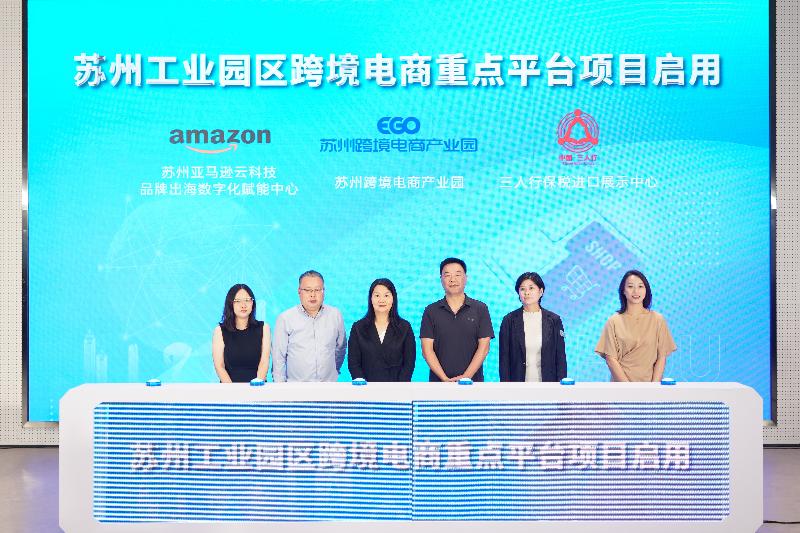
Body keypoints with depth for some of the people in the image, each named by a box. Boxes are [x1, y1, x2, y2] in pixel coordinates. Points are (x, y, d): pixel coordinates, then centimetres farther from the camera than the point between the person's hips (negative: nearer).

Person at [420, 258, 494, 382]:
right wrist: (445, 379, -11)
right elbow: (427, 349, -1)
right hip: (439, 380, 0)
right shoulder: (431, 311, 5)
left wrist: (466, 376, -12)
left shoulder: (480, 309, 4)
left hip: (472, 380, 0)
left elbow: (483, 347, -1)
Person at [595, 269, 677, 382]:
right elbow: (611, 359, -4)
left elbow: (662, 357, 1)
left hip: (649, 381, 1)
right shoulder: (614, 322, -1)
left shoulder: (657, 320, 2)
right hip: (621, 384, -1)